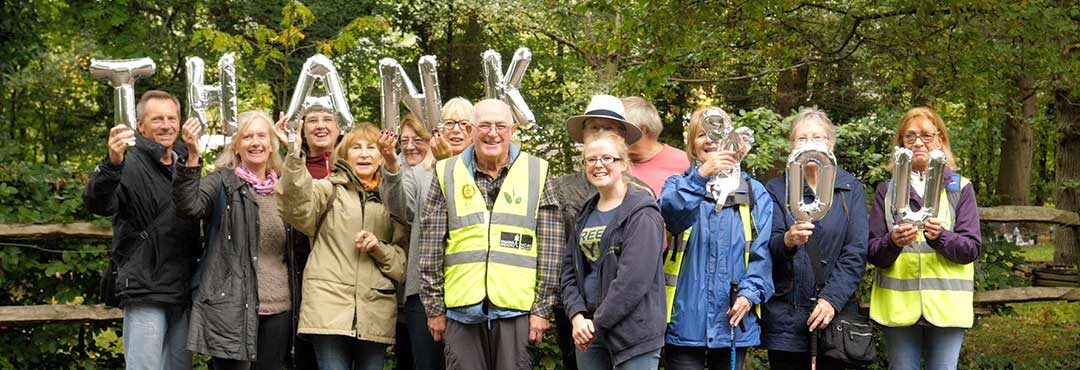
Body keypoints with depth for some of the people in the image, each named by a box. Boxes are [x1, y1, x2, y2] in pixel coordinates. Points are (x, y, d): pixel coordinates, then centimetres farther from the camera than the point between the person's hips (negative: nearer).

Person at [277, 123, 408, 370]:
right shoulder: (330, 189, 7)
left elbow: (404, 261, 15)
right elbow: (298, 209, -16)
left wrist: (380, 249, -6)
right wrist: (295, 157, -29)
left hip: (376, 313, 4)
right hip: (330, 308, -3)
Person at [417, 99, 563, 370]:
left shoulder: (536, 173, 6)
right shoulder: (448, 174, 7)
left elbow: (551, 247, 5)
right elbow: (431, 248, 8)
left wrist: (543, 308, 0)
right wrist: (434, 308, 4)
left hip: (516, 308, 0)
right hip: (461, 308, 1)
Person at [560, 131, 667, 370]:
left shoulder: (642, 214, -8)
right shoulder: (587, 214, 14)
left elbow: (635, 278, -16)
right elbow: (569, 270, 10)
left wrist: (599, 323, -14)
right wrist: (578, 315, -6)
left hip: (633, 330, -6)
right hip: (587, 331, 6)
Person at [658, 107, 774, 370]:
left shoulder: (754, 192, 9)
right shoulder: (680, 185, 5)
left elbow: (761, 251, 3)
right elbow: (671, 214, -19)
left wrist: (750, 293, -12)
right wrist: (701, 176, -33)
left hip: (732, 319, 2)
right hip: (686, 318, -2)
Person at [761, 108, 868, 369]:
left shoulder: (851, 189, 7)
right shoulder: (776, 189, 6)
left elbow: (856, 252, -1)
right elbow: (767, 247, -5)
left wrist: (832, 299, -12)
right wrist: (787, 241, -28)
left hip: (835, 312, 0)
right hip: (786, 316, 0)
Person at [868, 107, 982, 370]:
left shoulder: (960, 188, 7)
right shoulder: (886, 190, 9)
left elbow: (972, 248, -1)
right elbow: (873, 254, 2)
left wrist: (940, 237, -21)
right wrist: (892, 242, -20)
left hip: (946, 305, -1)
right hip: (898, 304, 1)